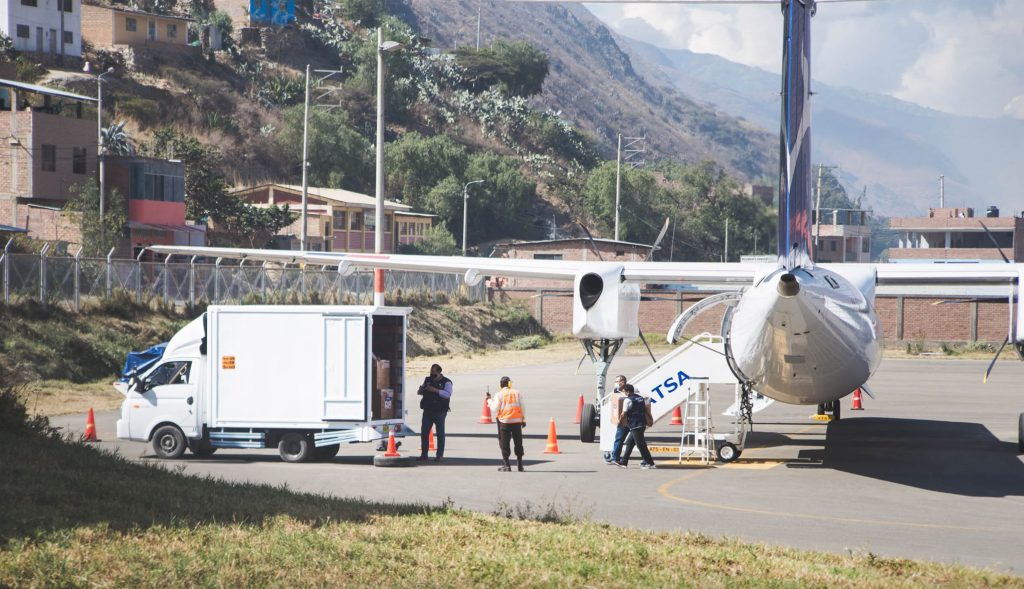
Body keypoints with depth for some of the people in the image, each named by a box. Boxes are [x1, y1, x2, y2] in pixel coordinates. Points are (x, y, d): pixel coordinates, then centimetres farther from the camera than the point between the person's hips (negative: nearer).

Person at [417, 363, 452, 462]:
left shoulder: (446, 382, -3)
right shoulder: (427, 380, 13)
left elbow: (447, 394, -18)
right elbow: (419, 392, 18)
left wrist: (436, 390, -25)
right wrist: (420, 390, -6)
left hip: (440, 412, -5)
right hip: (427, 411, 5)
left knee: (440, 433, -2)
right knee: (424, 432, 4)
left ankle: (440, 455, 2)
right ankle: (423, 454, 12)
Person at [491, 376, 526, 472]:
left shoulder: (499, 394, -2)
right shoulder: (517, 393, 6)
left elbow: (495, 408, -6)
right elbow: (522, 407, 5)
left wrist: (490, 401, 10)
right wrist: (524, 420, 11)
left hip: (504, 421, -2)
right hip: (517, 421, 2)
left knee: (504, 443, 4)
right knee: (518, 443, 9)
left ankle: (506, 465, 0)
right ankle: (520, 465, 10)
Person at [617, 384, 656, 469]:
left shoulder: (628, 400, -11)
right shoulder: (641, 398, 13)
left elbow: (624, 414, -11)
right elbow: (647, 410, 16)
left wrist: (620, 421, 6)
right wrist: (650, 420, 23)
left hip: (634, 426, -9)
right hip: (642, 424, 9)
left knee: (641, 445, -5)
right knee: (629, 443, 17)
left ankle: (650, 463, -6)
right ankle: (623, 461, 22)